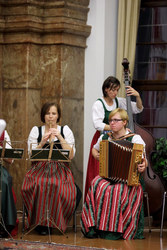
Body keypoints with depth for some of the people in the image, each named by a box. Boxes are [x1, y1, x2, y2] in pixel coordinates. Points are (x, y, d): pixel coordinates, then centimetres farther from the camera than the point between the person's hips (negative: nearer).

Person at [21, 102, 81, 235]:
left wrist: (60, 137, -11)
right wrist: (42, 142, -12)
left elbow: (71, 155, -3)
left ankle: (57, 221, -14)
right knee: (38, 185, -34)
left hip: (60, 169, 0)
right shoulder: (36, 130, 12)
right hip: (40, 168, 1)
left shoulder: (65, 130, 10)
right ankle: (40, 221, -17)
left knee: (58, 186, -35)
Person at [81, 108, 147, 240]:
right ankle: (94, 227, -27)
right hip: (107, 175, 3)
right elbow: (94, 149, 35)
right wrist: (96, 155, 12)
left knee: (117, 191, -35)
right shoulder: (104, 138, 12)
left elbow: (144, 161, -1)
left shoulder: (135, 139, -1)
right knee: (97, 186, -30)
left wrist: (143, 166, -24)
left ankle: (116, 230, -27)